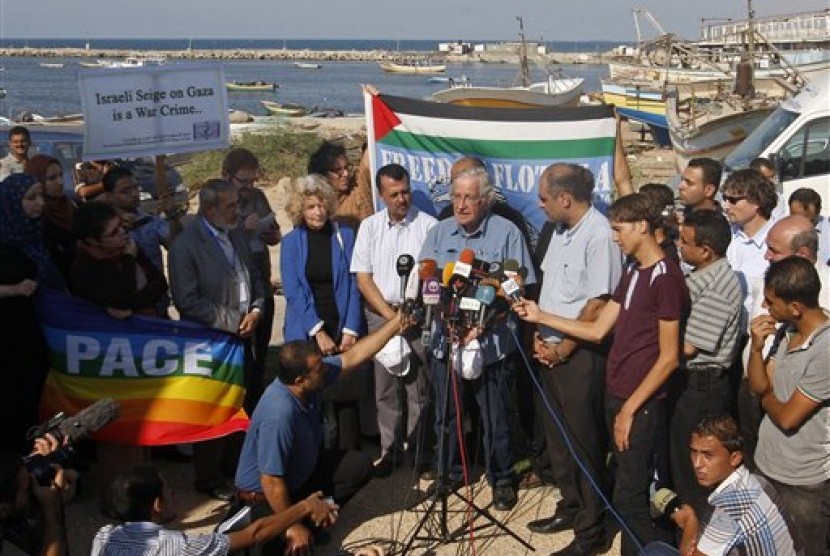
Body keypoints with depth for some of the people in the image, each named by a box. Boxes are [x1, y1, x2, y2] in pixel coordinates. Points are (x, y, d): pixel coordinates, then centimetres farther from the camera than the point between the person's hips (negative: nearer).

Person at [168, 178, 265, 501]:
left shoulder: (236, 236, 10)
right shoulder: (185, 245, -14)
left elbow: (254, 278, 18)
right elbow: (187, 300, -19)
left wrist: (255, 311, -2)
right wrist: (232, 321, -16)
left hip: (241, 336, 7)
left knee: (241, 404, 13)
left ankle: (235, 461, 31)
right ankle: (208, 478, 18)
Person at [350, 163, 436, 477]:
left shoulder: (427, 224, -2)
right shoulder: (369, 227, 5)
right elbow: (363, 278, 3)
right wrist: (390, 315, -6)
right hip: (381, 314, 2)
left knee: (419, 386, 3)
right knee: (386, 387, 7)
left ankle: (419, 448, 15)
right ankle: (390, 449, 17)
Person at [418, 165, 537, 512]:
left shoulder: (506, 233, -5)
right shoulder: (438, 233, 7)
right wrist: (448, 322, -11)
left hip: (491, 342, -3)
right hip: (446, 339, 4)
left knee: (496, 417, 6)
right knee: (446, 413, 14)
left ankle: (502, 479, 24)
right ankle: (449, 473, 33)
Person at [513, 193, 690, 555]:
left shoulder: (666, 277, -14)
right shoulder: (633, 272, 12)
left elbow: (669, 358, -16)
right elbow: (597, 330, 13)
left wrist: (630, 408, -16)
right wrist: (540, 317, 7)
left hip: (640, 403, -8)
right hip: (617, 394, 8)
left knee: (628, 498, -4)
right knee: (632, 492, 15)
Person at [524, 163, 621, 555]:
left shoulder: (599, 235, -18)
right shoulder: (561, 231, 10)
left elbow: (597, 304, -20)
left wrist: (563, 349, -13)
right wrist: (539, 335, 5)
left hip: (580, 355, -9)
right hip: (551, 350, 9)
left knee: (584, 442, 1)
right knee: (557, 435, 18)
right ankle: (571, 507, 34)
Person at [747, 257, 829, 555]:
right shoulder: (787, 331, -3)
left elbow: (787, 417, -22)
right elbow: (759, 387, 4)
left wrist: (767, 397, -1)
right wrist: (756, 347, -13)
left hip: (804, 483, -7)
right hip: (767, 466, 7)